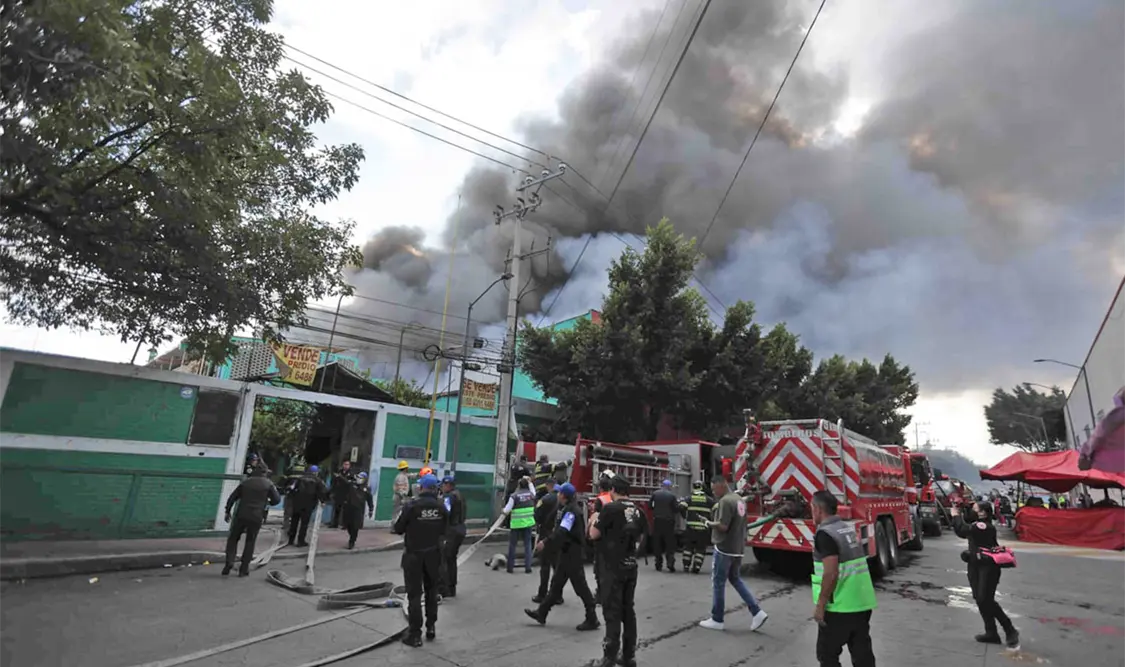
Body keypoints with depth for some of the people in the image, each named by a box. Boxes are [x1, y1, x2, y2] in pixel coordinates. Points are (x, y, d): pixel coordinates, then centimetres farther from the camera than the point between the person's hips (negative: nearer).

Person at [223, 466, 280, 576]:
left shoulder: (246, 482, 7)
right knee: (250, 542, 10)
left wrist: (228, 511, 15)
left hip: (241, 515, 1)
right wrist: (268, 502, 18)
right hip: (256, 518, -1)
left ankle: (229, 561, -1)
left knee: (233, 538, 16)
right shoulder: (268, 484, 0)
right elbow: (277, 499, -3)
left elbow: (232, 497, 7)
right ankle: (244, 569, 10)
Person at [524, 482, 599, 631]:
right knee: (556, 583, 15)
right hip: (567, 552, 10)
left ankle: (592, 620, 7)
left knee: (580, 586, -2)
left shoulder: (571, 511, -20)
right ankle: (541, 613, 24)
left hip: (572, 553, -10)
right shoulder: (567, 508, 11)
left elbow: (562, 532, -28)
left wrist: (545, 543, -26)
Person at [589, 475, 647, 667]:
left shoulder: (610, 508, -13)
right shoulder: (637, 511, 6)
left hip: (614, 567, -6)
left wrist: (595, 520, 10)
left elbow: (594, 535, -8)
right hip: (631, 565, 6)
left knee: (612, 611, 0)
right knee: (628, 609, 15)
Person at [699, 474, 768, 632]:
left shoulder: (725, 501, -20)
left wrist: (709, 523, -10)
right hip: (737, 549, 9)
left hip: (724, 549, -9)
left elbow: (723, 526, -26)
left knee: (718, 583, 3)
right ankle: (757, 612, 14)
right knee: (736, 579, 20)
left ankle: (716, 620, 13)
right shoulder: (739, 500, 10)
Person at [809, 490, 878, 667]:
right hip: (863, 602, 8)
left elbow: (831, 574, -24)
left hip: (840, 606, -8)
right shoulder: (850, 528, 9)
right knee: (862, 651, 15)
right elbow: (856, 564, 17)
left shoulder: (825, 533, -18)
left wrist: (820, 605, -16)